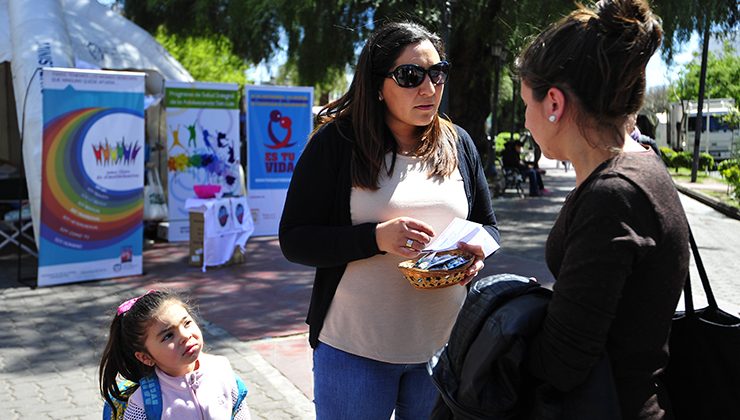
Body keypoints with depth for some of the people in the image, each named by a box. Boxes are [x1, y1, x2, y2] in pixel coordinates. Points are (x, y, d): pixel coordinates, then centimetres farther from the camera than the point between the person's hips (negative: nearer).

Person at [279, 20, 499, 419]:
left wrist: (477, 248, -10)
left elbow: (488, 225, 14)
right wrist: (376, 238, -24)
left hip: (445, 345, 4)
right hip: (354, 349, -3)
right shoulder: (335, 143, -8)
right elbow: (294, 241, -10)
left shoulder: (458, 144, 4)